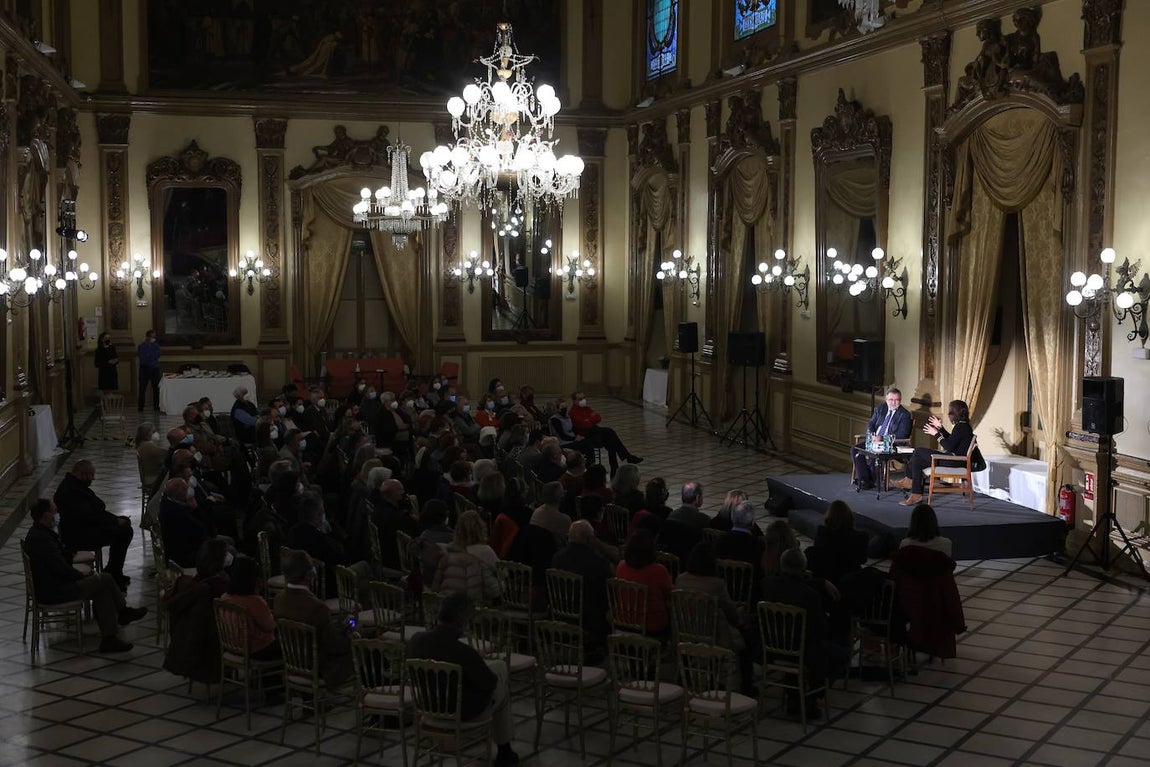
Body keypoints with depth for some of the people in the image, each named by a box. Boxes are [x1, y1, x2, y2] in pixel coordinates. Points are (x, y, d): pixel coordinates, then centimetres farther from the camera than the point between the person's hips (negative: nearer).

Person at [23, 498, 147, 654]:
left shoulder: (37, 533, 10)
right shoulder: (42, 538, -25)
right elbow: (61, 569, -24)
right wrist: (80, 574, -8)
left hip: (47, 585, 11)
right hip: (54, 592, -11)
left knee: (103, 591, 9)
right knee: (106, 579, -6)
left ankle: (109, 639, 9)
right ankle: (123, 612, 12)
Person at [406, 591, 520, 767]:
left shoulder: (416, 640, -17)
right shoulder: (464, 652, -35)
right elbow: (489, 684, -17)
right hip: (464, 711, -6)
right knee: (502, 688, 28)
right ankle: (503, 752, 41)